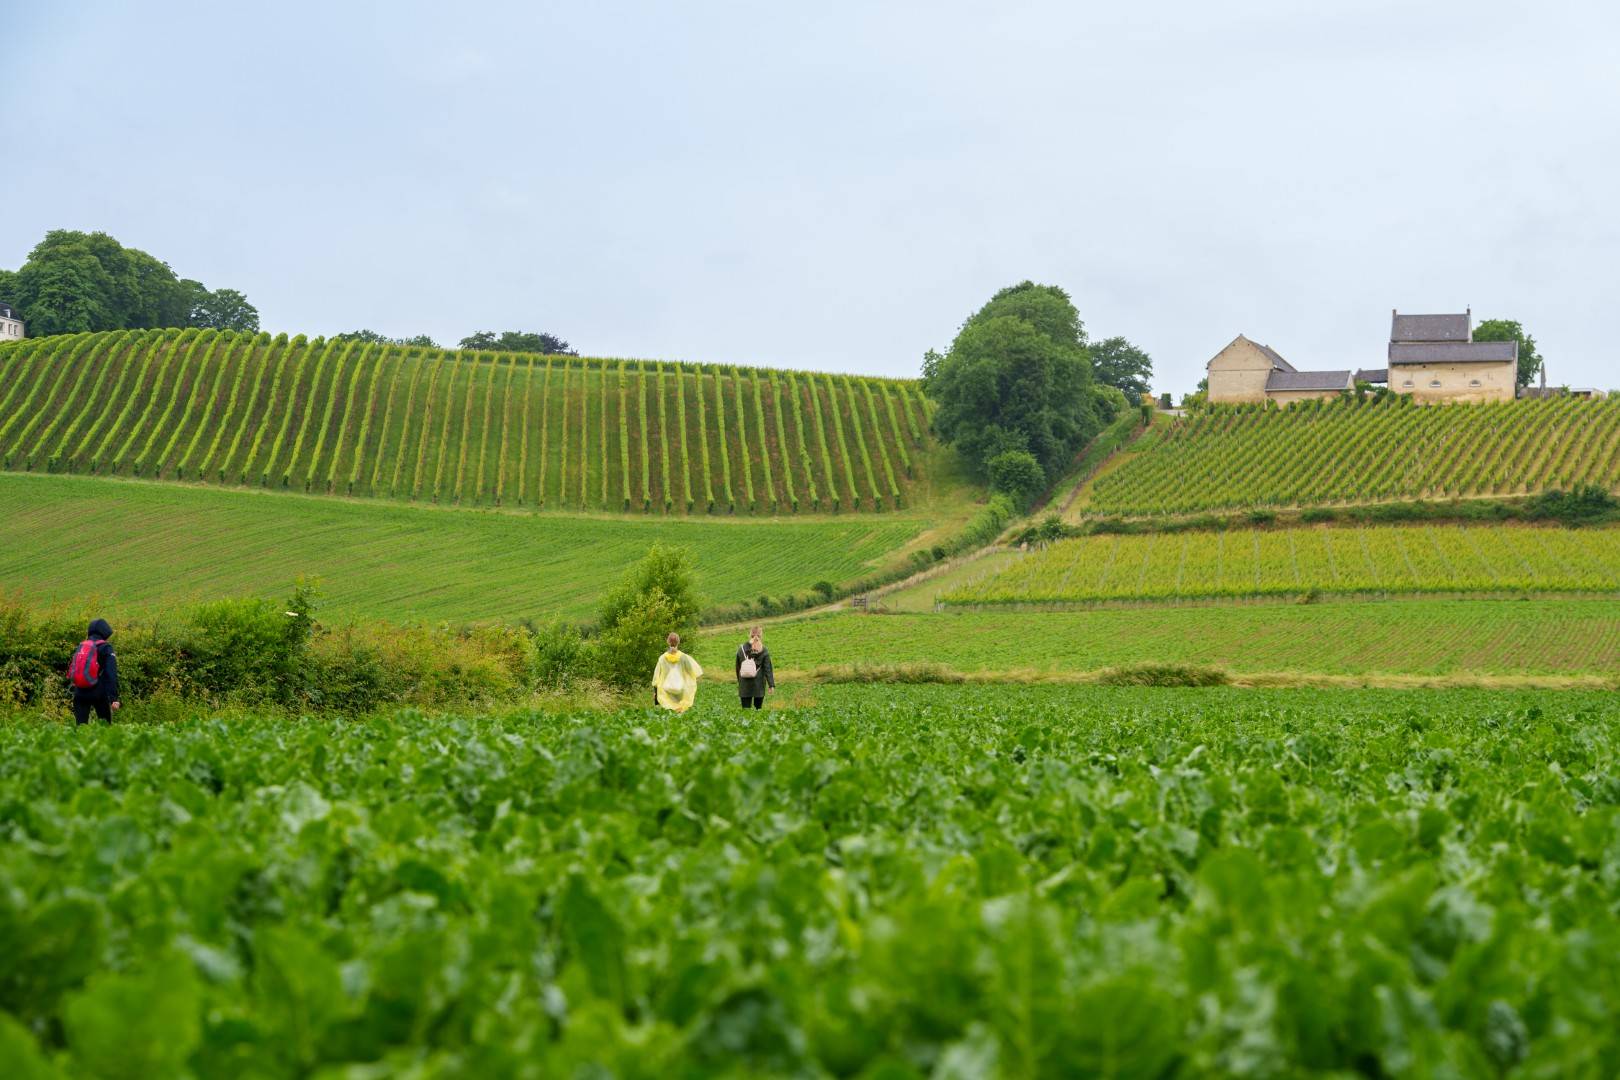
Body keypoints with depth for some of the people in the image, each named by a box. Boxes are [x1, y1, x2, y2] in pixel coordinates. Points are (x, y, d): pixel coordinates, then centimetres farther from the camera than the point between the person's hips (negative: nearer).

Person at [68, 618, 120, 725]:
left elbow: (71, 671, 17)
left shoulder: (80, 647, 12)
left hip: (80, 693, 4)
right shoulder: (106, 648, -3)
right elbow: (111, 675, -12)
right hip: (99, 693, -4)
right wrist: (114, 698, -15)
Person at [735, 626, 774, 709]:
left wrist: (739, 680, 19)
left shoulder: (741, 649, 0)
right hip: (759, 686, -1)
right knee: (758, 708, 10)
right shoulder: (764, 651, -6)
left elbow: (738, 667, 8)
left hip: (744, 686, 1)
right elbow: (768, 669, -8)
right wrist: (771, 684, -8)